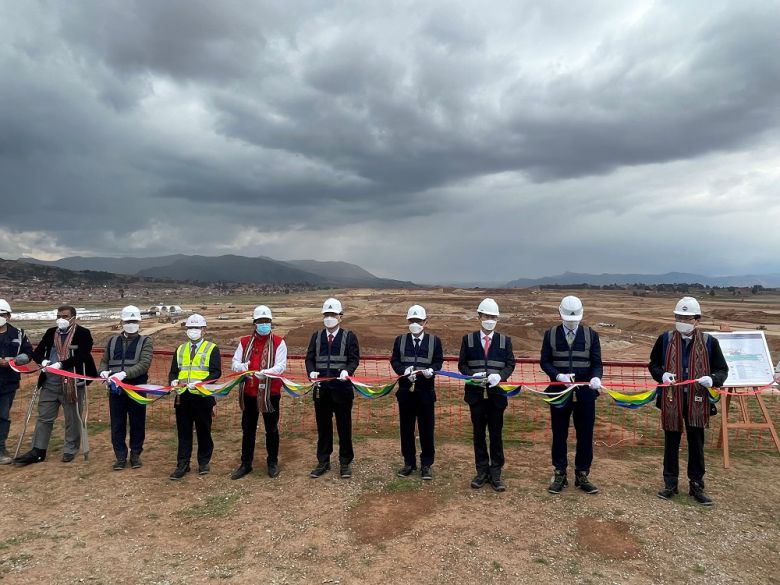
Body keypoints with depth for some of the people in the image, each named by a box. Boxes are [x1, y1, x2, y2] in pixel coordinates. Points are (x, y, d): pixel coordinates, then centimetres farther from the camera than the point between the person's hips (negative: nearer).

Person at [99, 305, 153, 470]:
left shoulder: (145, 342, 0)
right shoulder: (112, 341, 13)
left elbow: (144, 364, -13)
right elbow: (104, 361, 18)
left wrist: (124, 373, -27)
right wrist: (103, 372, -6)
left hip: (137, 390, -3)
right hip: (115, 389, 3)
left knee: (137, 424, 7)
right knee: (117, 425, 8)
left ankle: (135, 454, 22)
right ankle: (121, 456, 20)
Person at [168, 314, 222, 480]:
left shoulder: (212, 349, 0)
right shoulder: (180, 349, 15)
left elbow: (216, 373, -9)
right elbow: (173, 371, 16)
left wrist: (200, 383, -23)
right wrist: (174, 381, -7)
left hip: (203, 397, -4)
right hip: (183, 397, 4)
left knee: (204, 431, 8)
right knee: (183, 432, 8)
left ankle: (204, 463, 21)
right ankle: (182, 464, 16)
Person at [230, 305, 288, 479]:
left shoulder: (278, 342, -4)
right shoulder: (245, 342, 8)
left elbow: (281, 366, -12)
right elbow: (235, 362, 7)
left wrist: (266, 372, -31)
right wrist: (242, 367, -17)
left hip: (270, 393, -3)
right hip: (249, 392, 3)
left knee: (271, 429, 9)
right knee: (247, 429, 13)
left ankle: (272, 462, 25)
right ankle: (246, 463, 26)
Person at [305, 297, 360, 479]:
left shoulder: (349, 336, 1)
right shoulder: (316, 336, 9)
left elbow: (354, 359, -4)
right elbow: (309, 358, 7)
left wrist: (347, 371, -24)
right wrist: (311, 372, -14)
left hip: (342, 388, -2)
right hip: (321, 389, 3)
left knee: (344, 427, 7)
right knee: (323, 427, 12)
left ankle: (345, 463, 20)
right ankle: (323, 462, 25)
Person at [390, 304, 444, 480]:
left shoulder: (435, 341, 3)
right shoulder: (400, 340, 7)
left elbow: (439, 361, 1)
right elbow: (394, 361, 3)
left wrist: (431, 370, -20)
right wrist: (404, 370, -16)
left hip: (426, 391, -1)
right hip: (405, 390, 2)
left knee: (426, 429, 4)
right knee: (406, 429, 9)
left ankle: (426, 464, 17)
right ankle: (409, 463, 22)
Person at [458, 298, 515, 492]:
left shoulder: (505, 340, 4)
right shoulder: (468, 339, 4)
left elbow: (510, 364, 3)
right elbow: (462, 364, 5)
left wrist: (500, 376, -17)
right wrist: (472, 375, -15)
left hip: (497, 394, 0)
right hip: (476, 394, 0)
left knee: (496, 434, 5)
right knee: (479, 433, 8)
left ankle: (496, 473, 16)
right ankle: (482, 472, 20)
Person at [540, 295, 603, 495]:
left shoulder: (591, 335, 2)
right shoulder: (550, 334, 1)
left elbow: (597, 363, 0)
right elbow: (544, 362, 0)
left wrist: (596, 377, -21)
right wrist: (558, 375, -18)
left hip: (585, 394, 1)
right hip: (559, 392, 0)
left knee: (585, 435, 8)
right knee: (559, 435, 8)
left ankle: (582, 476, 23)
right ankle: (560, 475, 22)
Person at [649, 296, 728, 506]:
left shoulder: (709, 342, -1)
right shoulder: (665, 339, 0)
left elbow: (722, 369, 5)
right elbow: (653, 364, 8)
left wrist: (712, 379, -16)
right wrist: (662, 374, -13)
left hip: (697, 400, 0)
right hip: (671, 399, 0)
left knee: (696, 444, 11)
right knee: (671, 442, 10)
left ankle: (697, 486, 26)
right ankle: (670, 484, 23)